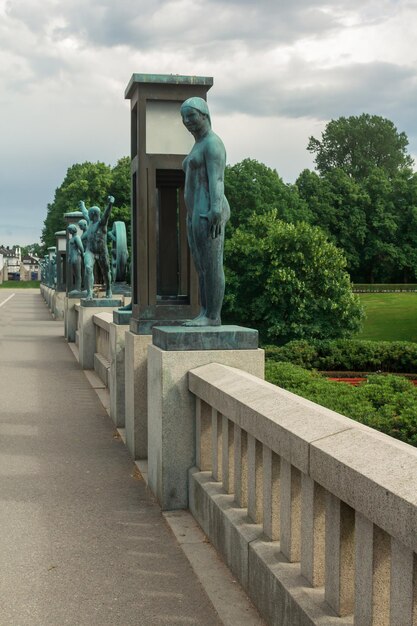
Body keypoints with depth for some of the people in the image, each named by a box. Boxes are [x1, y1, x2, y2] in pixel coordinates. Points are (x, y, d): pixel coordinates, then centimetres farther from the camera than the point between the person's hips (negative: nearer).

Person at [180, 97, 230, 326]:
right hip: (196, 214, 10)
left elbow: (216, 179, -18)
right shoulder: (199, 146, 24)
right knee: (202, 267, 8)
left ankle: (213, 316, -7)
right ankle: (206, 315, 11)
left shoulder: (212, 142, -7)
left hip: (209, 213, -10)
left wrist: (216, 212, -26)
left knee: (211, 266, -9)